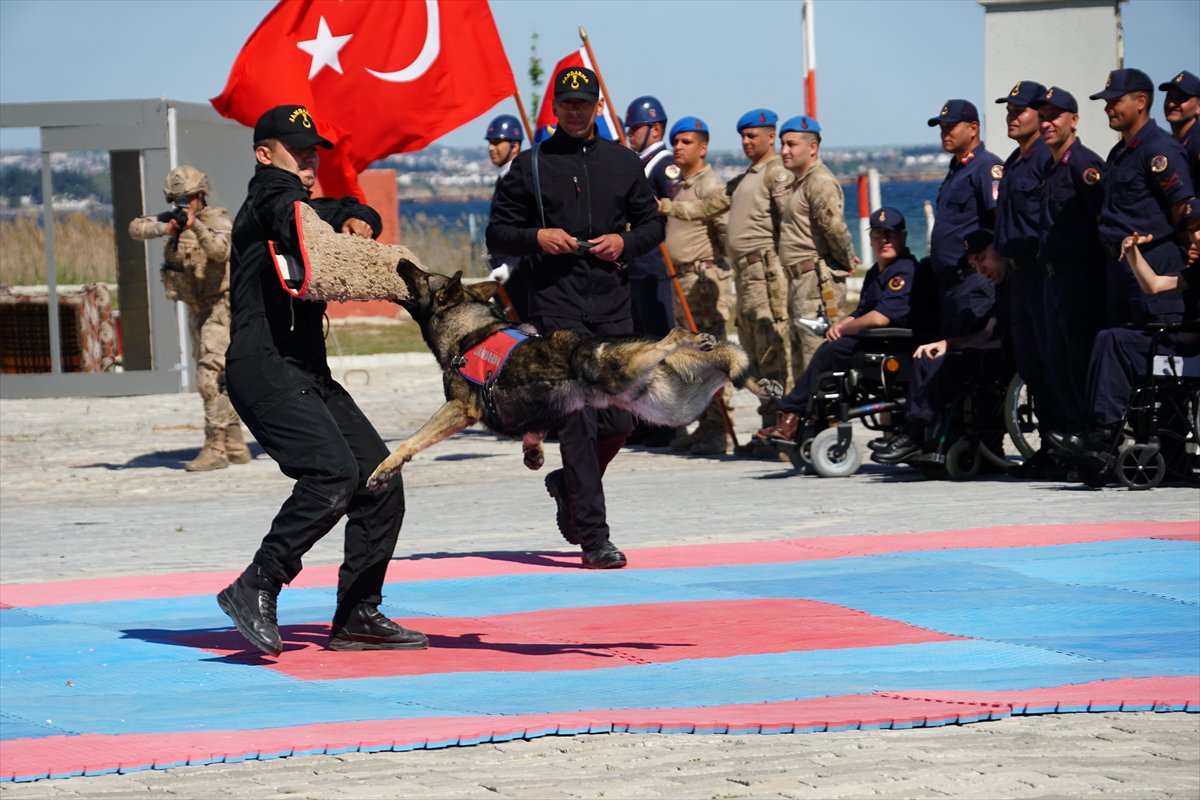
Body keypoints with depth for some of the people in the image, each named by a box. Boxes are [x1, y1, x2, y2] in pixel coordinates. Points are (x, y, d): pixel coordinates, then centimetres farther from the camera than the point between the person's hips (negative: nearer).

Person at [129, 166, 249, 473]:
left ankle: (215, 449, -19)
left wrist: (196, 226, -47)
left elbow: (222, 250, -35)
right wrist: (164, 228, -24)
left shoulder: (218, 220, -15)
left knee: (210, 377, -18)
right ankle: (235, 446, 23)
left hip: (223, 307, -8)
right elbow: (136, 228, -6)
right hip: (198, 310, 8)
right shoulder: (174, 218, 6)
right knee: (218, 380, 14)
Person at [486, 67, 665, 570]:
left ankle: (569, 486, 33)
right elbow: (497, 234, 8)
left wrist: (625, 241, -2)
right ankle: (593, 536, -12)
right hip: (556, 307, -3)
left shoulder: (624, 163, 14)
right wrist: (537, 237, -11)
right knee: (578, 419, -12)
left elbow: (653, 224, 19)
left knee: (618, 422, 3)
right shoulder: (531, 166, 6)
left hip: (613, 306, 4)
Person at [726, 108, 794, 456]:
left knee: (773, 353, -11)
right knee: (755, 353, 10)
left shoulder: (777, 173, -7)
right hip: (744, 271, 10)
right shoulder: (745, 179, 23)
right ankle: (768, 430, 13)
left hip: (766, 268, -10)